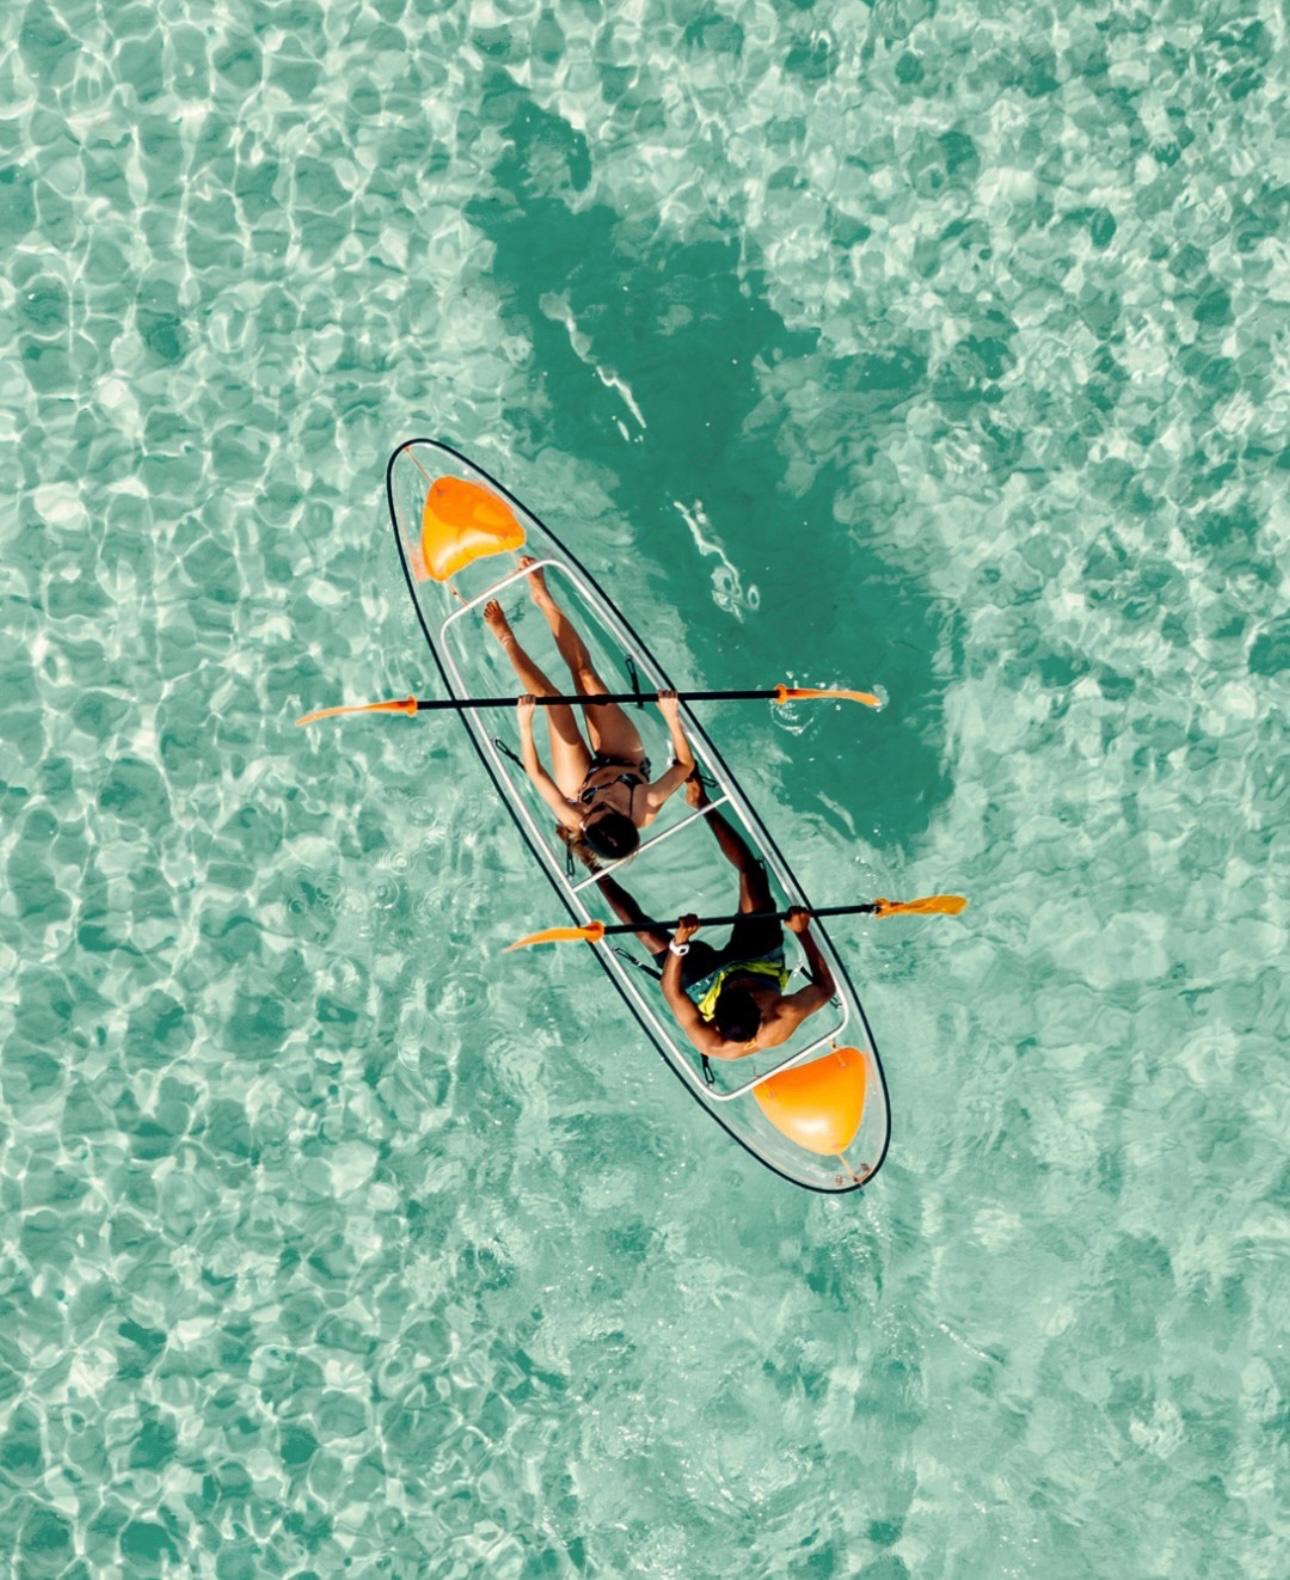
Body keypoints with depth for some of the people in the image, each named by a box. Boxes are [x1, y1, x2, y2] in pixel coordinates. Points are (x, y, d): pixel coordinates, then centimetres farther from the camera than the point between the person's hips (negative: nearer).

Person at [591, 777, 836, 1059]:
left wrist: (679, 943, -51)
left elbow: (670, 991, -36)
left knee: (643, 928, -6)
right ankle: (702, 803, 14)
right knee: (750, 869, -4)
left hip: (706, 979, -1)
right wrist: (803, 933, -32)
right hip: (762, 960, 2)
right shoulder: (787, 1018, -42)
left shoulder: (711, 1044, -43)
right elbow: (826, 987, -24)